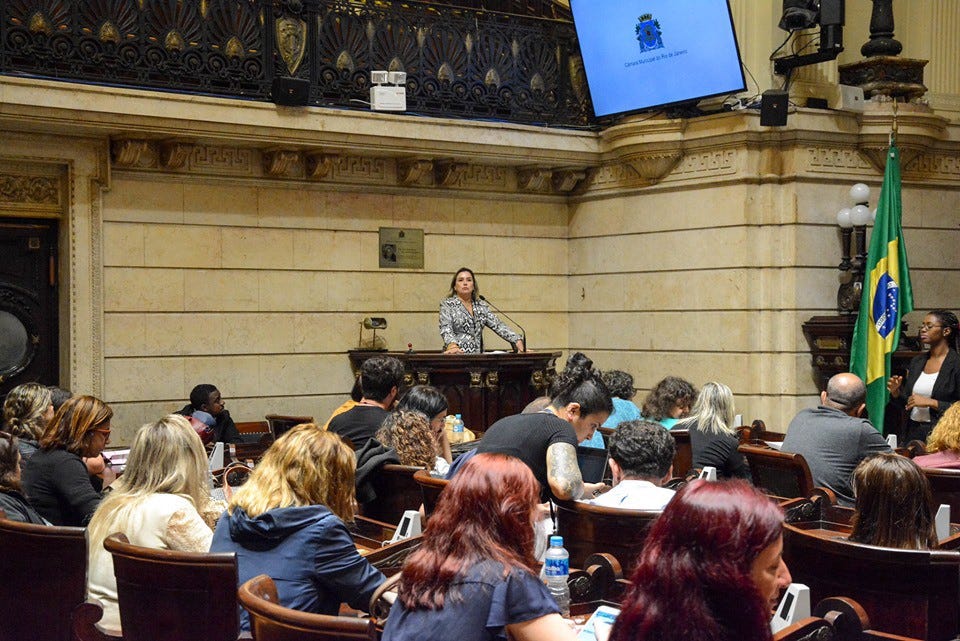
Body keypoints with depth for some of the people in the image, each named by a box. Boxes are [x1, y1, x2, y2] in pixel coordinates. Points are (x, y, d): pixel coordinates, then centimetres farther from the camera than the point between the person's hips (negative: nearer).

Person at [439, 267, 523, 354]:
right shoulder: (447, 304, 5)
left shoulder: (482, 306, 17)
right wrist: (452, 344, -30)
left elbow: (498, 326, 9)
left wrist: (517, 341, -7)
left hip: (477, 357, 4)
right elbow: (445, 329, -10)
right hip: (457, 357, -4)